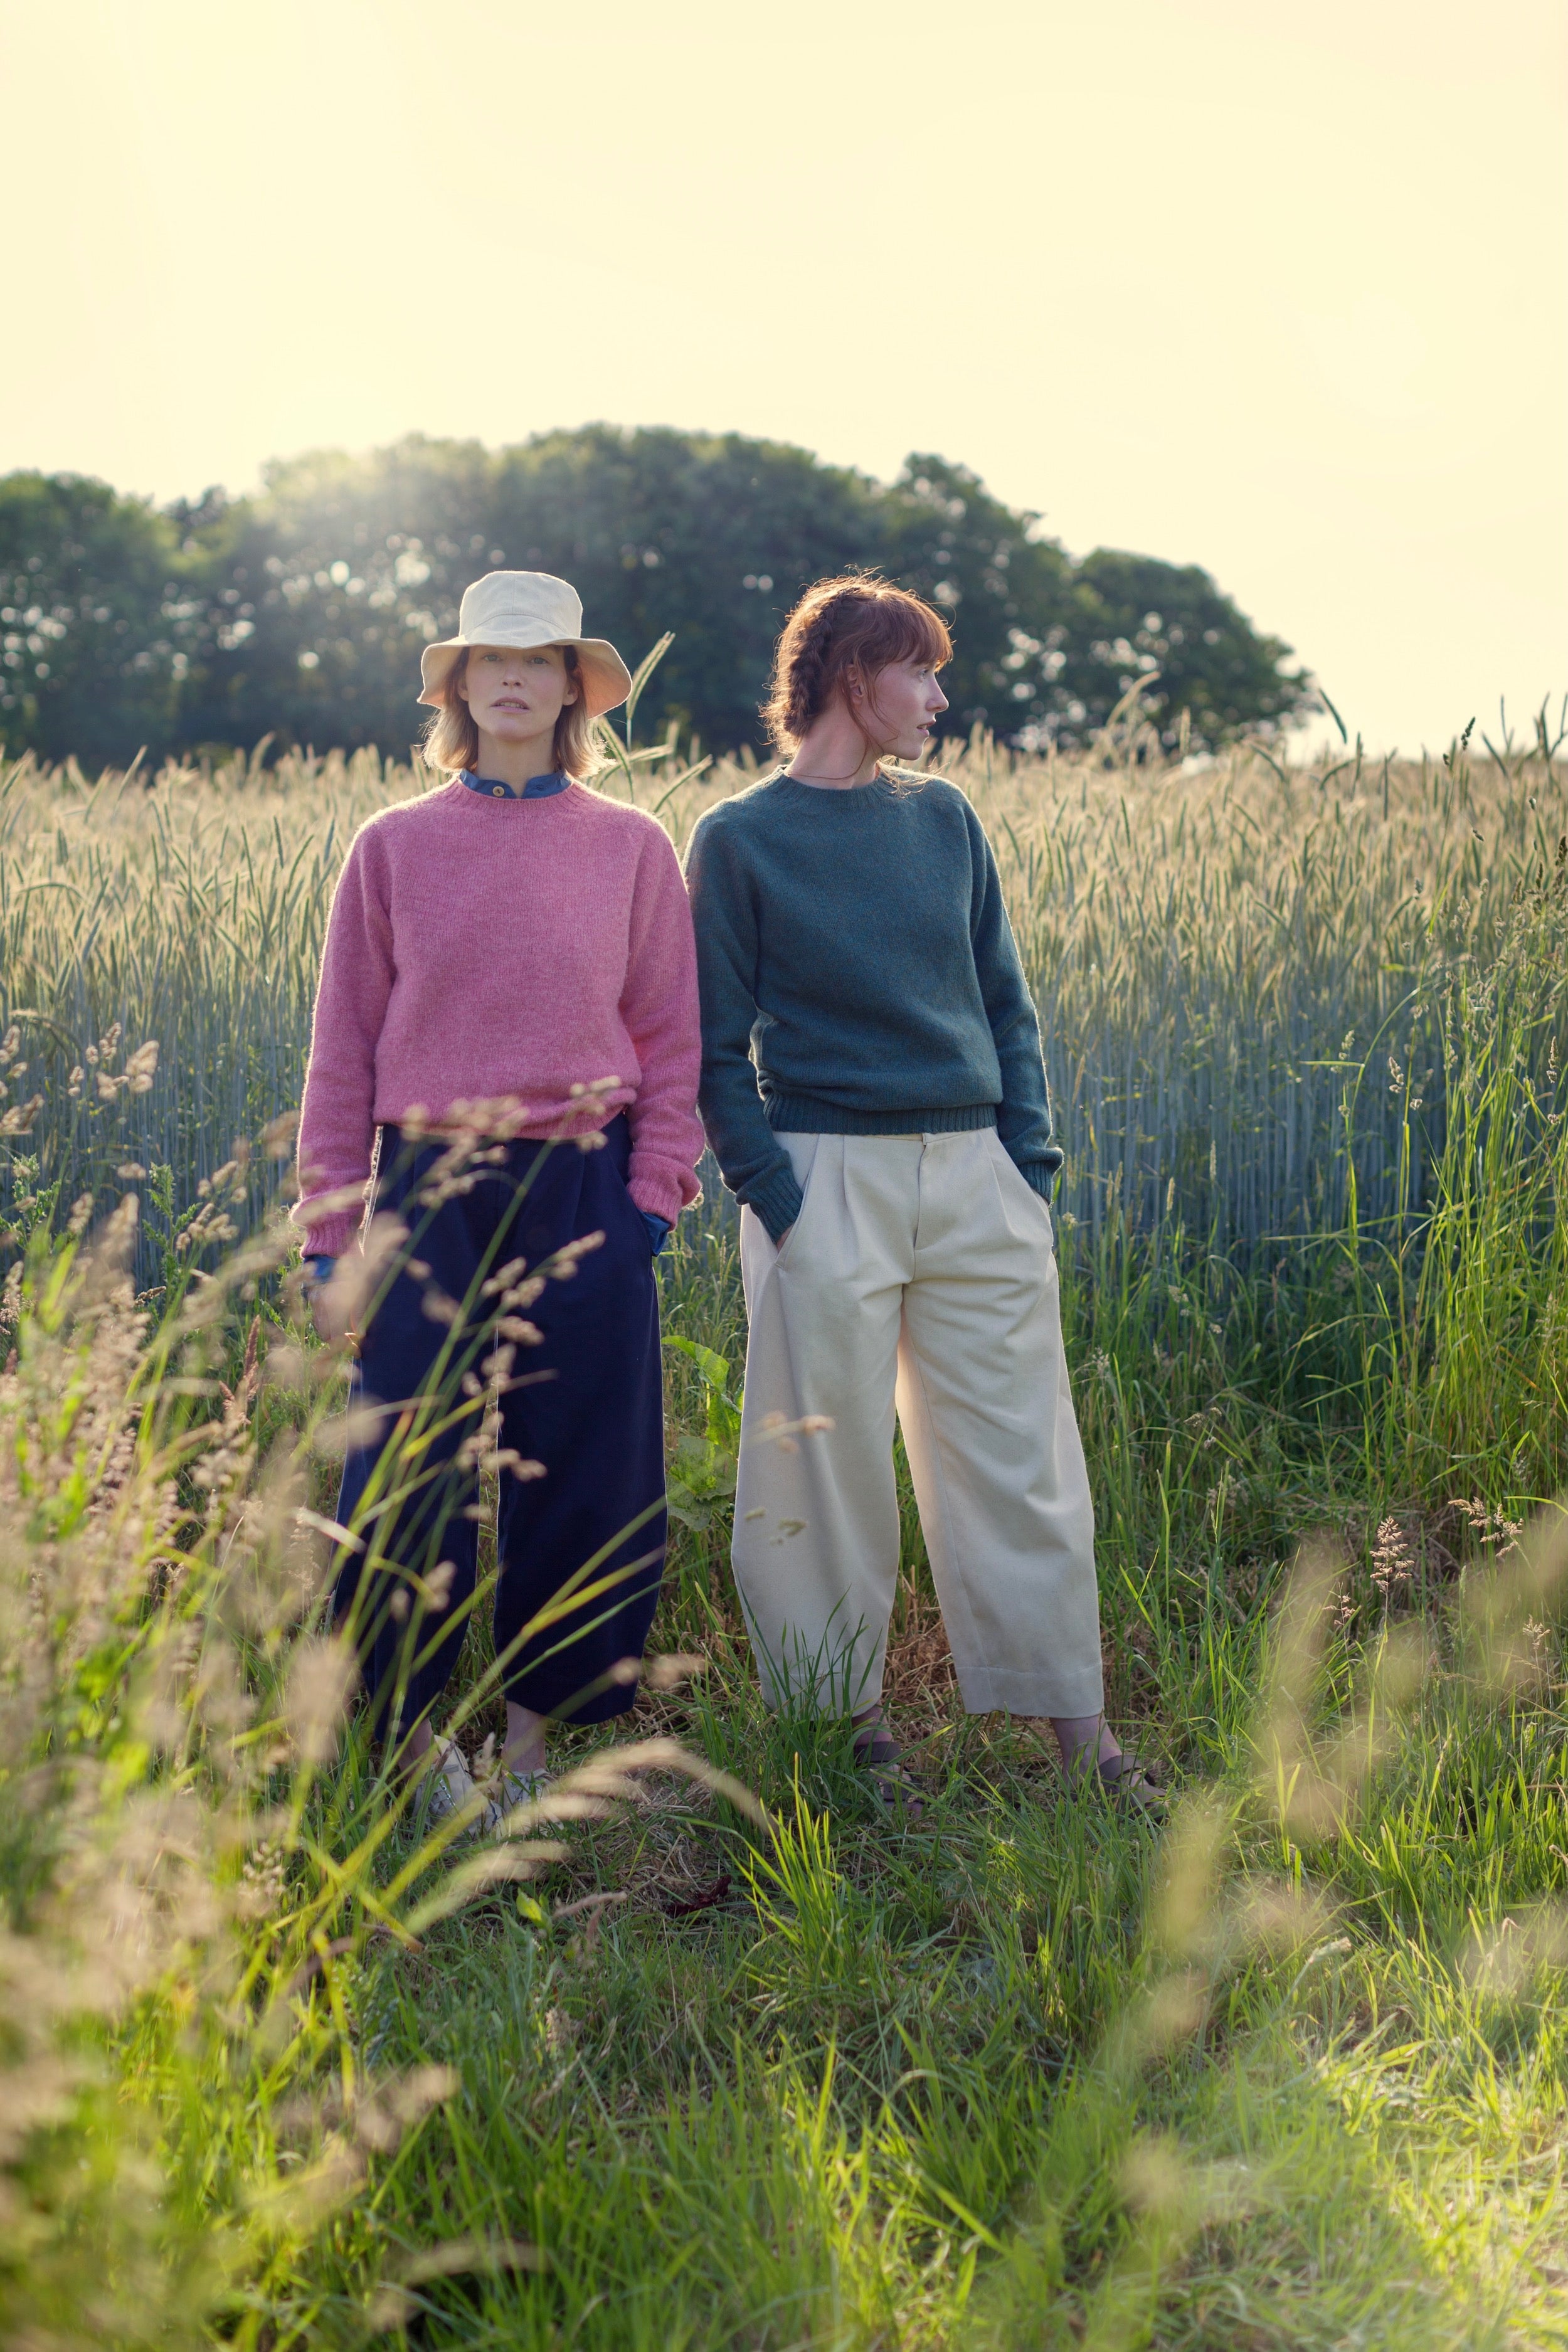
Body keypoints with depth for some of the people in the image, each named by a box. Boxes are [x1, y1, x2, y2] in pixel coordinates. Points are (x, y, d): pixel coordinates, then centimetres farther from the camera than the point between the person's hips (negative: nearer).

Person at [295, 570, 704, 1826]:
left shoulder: (635, 848, 5)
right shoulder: (392, 848, 4)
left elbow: (670, 1041, 7)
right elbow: (344, 1049, 5)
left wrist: (655, 1200, -3)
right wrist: (332, 1236, 1)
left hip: (584, 1196, 1)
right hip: (431, 1194, 0)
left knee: (581, 1473, 4)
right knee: (410, 1474, 1)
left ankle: (533, 1739, 19)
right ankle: (415, 1734, 19)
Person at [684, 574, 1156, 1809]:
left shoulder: (944, 817, 13)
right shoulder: (740, 839, 0)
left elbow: (1006, 1002, 14)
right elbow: (718, 1045, -1)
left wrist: (1032, 1163, 4)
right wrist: (773, 1196, -10)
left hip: (973, 1174, 4)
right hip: (830, 1174, -4)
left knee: (1021, 1453, 5)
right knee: (829, 1458, 3)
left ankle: (1080, 1725, 11)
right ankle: (841, 1715, 17)